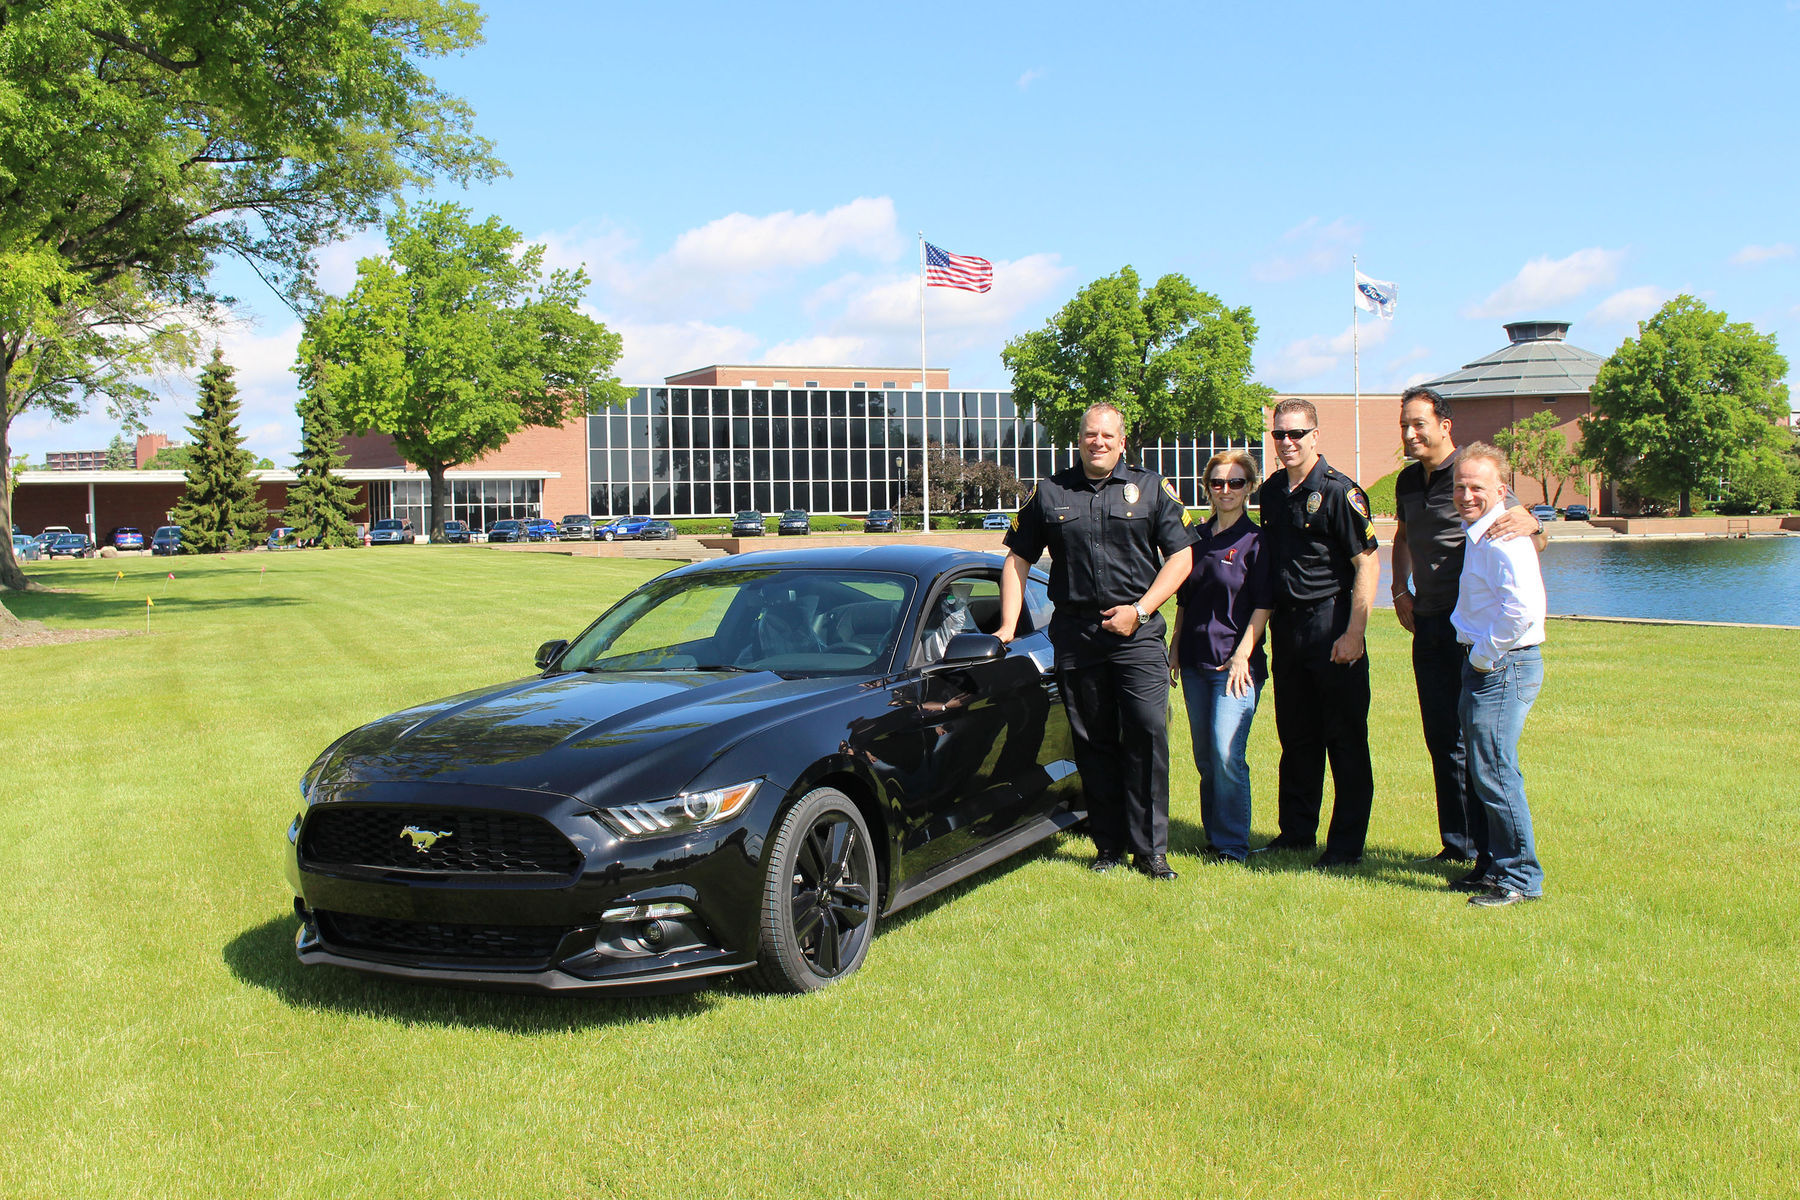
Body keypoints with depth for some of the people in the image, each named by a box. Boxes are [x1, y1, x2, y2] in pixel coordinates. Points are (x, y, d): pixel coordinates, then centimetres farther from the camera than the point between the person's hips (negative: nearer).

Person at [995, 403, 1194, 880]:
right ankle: (1108, 844, 15)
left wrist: (1139, 610, -6)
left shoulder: (1151, 488, 7)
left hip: (1138, 632, -1)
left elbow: (1181, 555, 5)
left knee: (1147, 731, -10)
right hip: (1075, 634, 2)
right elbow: (1018, 559, 13)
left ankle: (1150, 848, -2)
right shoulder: (1049, 494, 10)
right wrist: (1008, 626, 4)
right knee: (1092, 742, 5)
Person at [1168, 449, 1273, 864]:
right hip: (1196, 661, 6)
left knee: (1227, 754, -12)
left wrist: (1242, 655, -13)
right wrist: (1175, 648, 13)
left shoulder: (1256, 541, -3)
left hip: (1235, 663, -6)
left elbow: (1263, 605, -7)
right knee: (1204, 756, 10)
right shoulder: (1196, 538, 13)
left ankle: (1233, 845, -3)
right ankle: (1212, 834, 21)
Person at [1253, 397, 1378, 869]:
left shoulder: (1339, 491, -10)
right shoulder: (1271, 491, 10)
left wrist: (1354, 633, -18)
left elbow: (1367, 563, -13)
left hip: (1332, 625, -7)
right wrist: (1268, 622, 13)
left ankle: (1347, 844, 8)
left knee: (1345, 739, 0)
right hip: (1286, 626, 7)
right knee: (1295, 737, 14)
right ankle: (1296, 831, 25)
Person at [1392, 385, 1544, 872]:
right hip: (1429, 626, 7)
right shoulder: (1408, 481, 11)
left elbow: (1536, 536, -13)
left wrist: (1528, 525, -37)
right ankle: (1457, 844, 23)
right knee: (1442, 740, 13)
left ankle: (1493, 855, -1)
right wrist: (1401, 590, 15)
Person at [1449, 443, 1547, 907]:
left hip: (1504, 666, -10)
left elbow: (1524, 609, -30)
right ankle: (1498, 865, 24)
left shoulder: (1502, 540, -18)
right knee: (1485, 772, 15)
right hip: (1484, 665, 10)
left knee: (1494, 772, -8)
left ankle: (1521, 878, 1)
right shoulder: (1474, 534, 13)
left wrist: (1485, 656, -19)